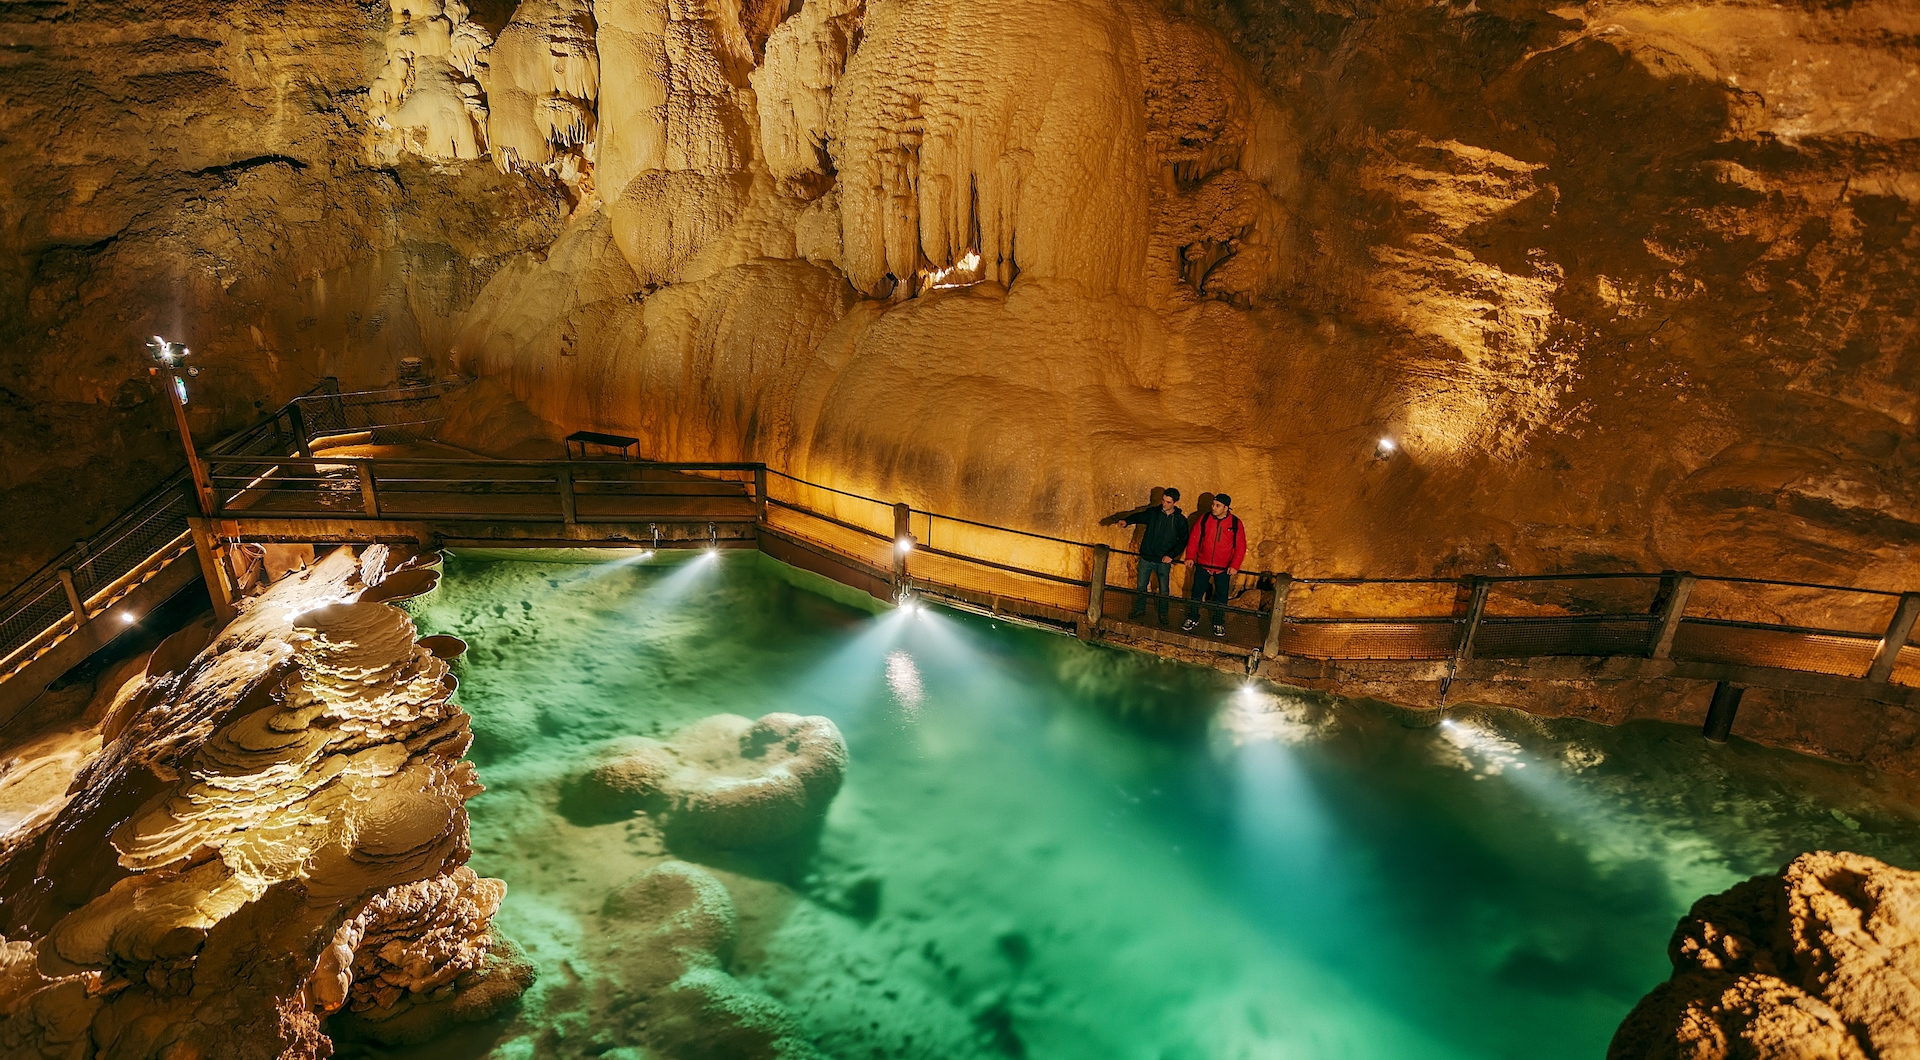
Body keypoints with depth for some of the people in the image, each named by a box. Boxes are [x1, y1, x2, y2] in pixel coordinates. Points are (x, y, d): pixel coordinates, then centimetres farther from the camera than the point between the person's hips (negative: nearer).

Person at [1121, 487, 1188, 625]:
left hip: (1164, 561, -1)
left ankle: (1163, 614, 28)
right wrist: (1126, 520, -39)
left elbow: (1182, 541, -3)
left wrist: (1171, 555, -15)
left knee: (1164, 590, 9)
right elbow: (1139, 516, -17)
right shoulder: (1153, 512, -5)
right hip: (1146, 557, 1)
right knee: (1141, 586, 12)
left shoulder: (1180, 520, -6)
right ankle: (1139, 610, 30)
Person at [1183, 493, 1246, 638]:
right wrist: (1190, 556, -10)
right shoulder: (1204, 519, -6)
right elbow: (1194, 539, 0)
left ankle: (1219, 624, 24)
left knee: (1221, 597, 8)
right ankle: (1193, 619, 25)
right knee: (1196, 593, 9)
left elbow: (1241, 547, -6)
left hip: (1223, 569, -1)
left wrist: (1235, 566, -14)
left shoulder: (1236, 523, -9)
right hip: (1203, 565, 1)